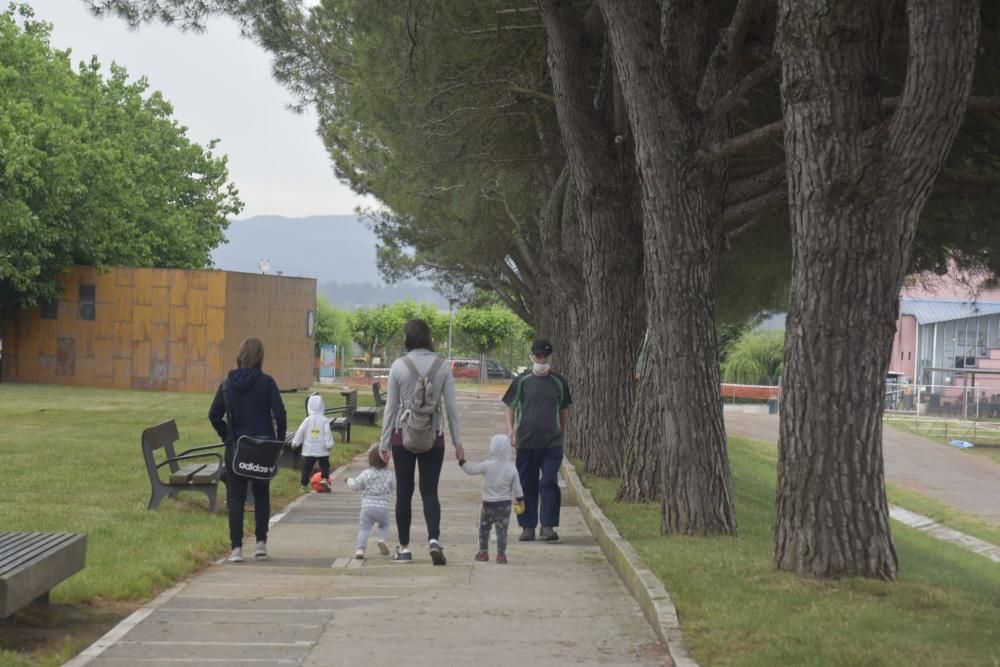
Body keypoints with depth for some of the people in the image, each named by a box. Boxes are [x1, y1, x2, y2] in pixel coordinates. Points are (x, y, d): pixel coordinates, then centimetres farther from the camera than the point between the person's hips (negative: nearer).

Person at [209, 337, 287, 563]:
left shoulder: (227, 383, -1)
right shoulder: (266, 382, -8)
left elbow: (214, 415, 0)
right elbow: (280, 414, -12)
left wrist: (227, 437, 9)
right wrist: (279, 441, -1)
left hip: (235, 447, 1)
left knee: (236, 497, 4)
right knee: (261, 495, 15)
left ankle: (236, 548, -3)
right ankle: (261, 542, 15)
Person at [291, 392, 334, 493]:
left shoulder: (307, 420, -2)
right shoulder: (324, 420, -7)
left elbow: (300, 432, 0)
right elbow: (328, 433, -9)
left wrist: (295, 442, 9)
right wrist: (329, 444, -1)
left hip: (309, 450, 1)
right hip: (322, 450, -1)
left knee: (306, 468, 8)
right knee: (324, 466, 11)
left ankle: (304, 485, 8)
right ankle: (325, 479, -12)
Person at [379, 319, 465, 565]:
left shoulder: (399, 366, -6)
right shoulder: (442, 366, -1)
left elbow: (391, 407, -2)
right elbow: (451, 406, 1)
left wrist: (384, 443, 5)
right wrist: (457, 441, 8)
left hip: (404, 434, -1)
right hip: (433, 435, 1)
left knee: (403, 492, 8)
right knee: (429, 491, 5)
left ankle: (404, 547, 12)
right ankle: (434, 539, -17)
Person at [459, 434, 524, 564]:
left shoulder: (487, 465, -10)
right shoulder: (512, 468, -4)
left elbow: (471, 470, -3)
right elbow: (517, 488, -1)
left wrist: (462, 461, 12)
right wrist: (521, 502, 9)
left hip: (488, 504, -1)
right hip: (505, 504, 1)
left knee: (484, 528, 15)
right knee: (502, 530, 5)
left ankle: (483, 552, 20)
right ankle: (501, 554, 3)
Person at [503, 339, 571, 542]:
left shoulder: (559, 382, 7)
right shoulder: (522, 381, 4)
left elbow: (564, 410, 16)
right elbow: (511, 407, 9)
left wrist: (562, 433, 14)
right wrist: (510, 429, -4)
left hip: (552, 443, 0)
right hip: (526, 442, 0)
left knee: (549, 483, -8)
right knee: (527, 485, 6)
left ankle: (547, 526, -5)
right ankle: (528, 526, 14)